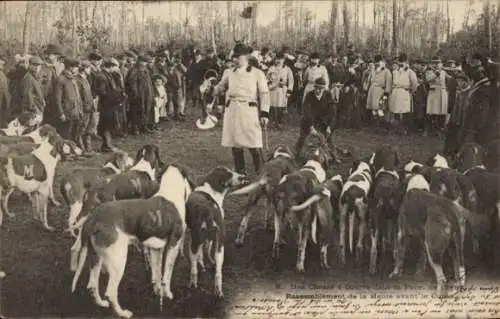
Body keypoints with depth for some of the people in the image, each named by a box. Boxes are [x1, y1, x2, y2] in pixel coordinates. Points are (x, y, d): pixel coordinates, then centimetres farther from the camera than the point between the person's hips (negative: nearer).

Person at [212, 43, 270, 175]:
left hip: (250, 111, -4)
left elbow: (264, 94, -1)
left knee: (254, 146, -9)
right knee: (235, 145, 8)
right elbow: (219, 88, 21)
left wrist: (264, 113, -9)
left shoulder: (257, 73, 1)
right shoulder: (229, 73, 12)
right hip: (232, 111, 4)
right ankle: (240, 173, 21)